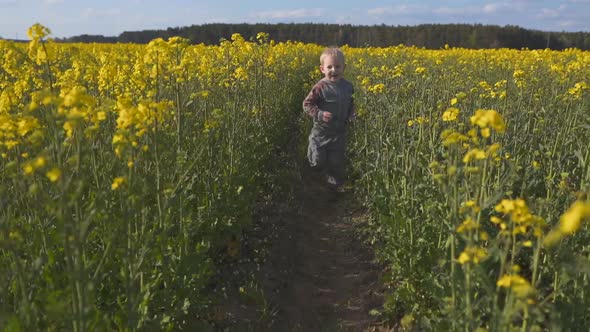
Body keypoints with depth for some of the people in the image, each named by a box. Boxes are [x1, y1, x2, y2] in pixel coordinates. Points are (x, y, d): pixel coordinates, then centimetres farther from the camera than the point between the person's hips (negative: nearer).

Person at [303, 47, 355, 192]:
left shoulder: (348, 86, -2)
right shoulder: (320, 87, -18)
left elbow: (351, 104, 16)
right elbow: (307, 104, -13)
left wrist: (351, 115, -2)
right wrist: (319, 114, -26)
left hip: (339, 132, 4)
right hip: (321, 132, -3)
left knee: (337, 162, 13)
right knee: (317, 162, 2)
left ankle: (336, 184, 34)